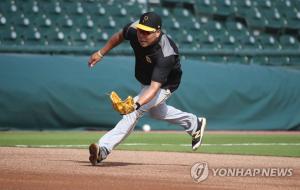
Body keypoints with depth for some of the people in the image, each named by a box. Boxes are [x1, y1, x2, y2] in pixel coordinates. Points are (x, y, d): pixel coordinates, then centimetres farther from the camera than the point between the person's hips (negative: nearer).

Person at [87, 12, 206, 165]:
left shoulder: (166, 55, -44)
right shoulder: (133, 29, -27)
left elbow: (155, 86, -49)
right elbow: (119, 36, -2)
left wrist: (137, 103, -64)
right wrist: (101, 53, 3)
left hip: (164, 85, -8)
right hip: (145, 80, 8)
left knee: (134, 112, -25)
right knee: (155, 111, 30)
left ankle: (104, 148, -27)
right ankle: (194, 124, 50)